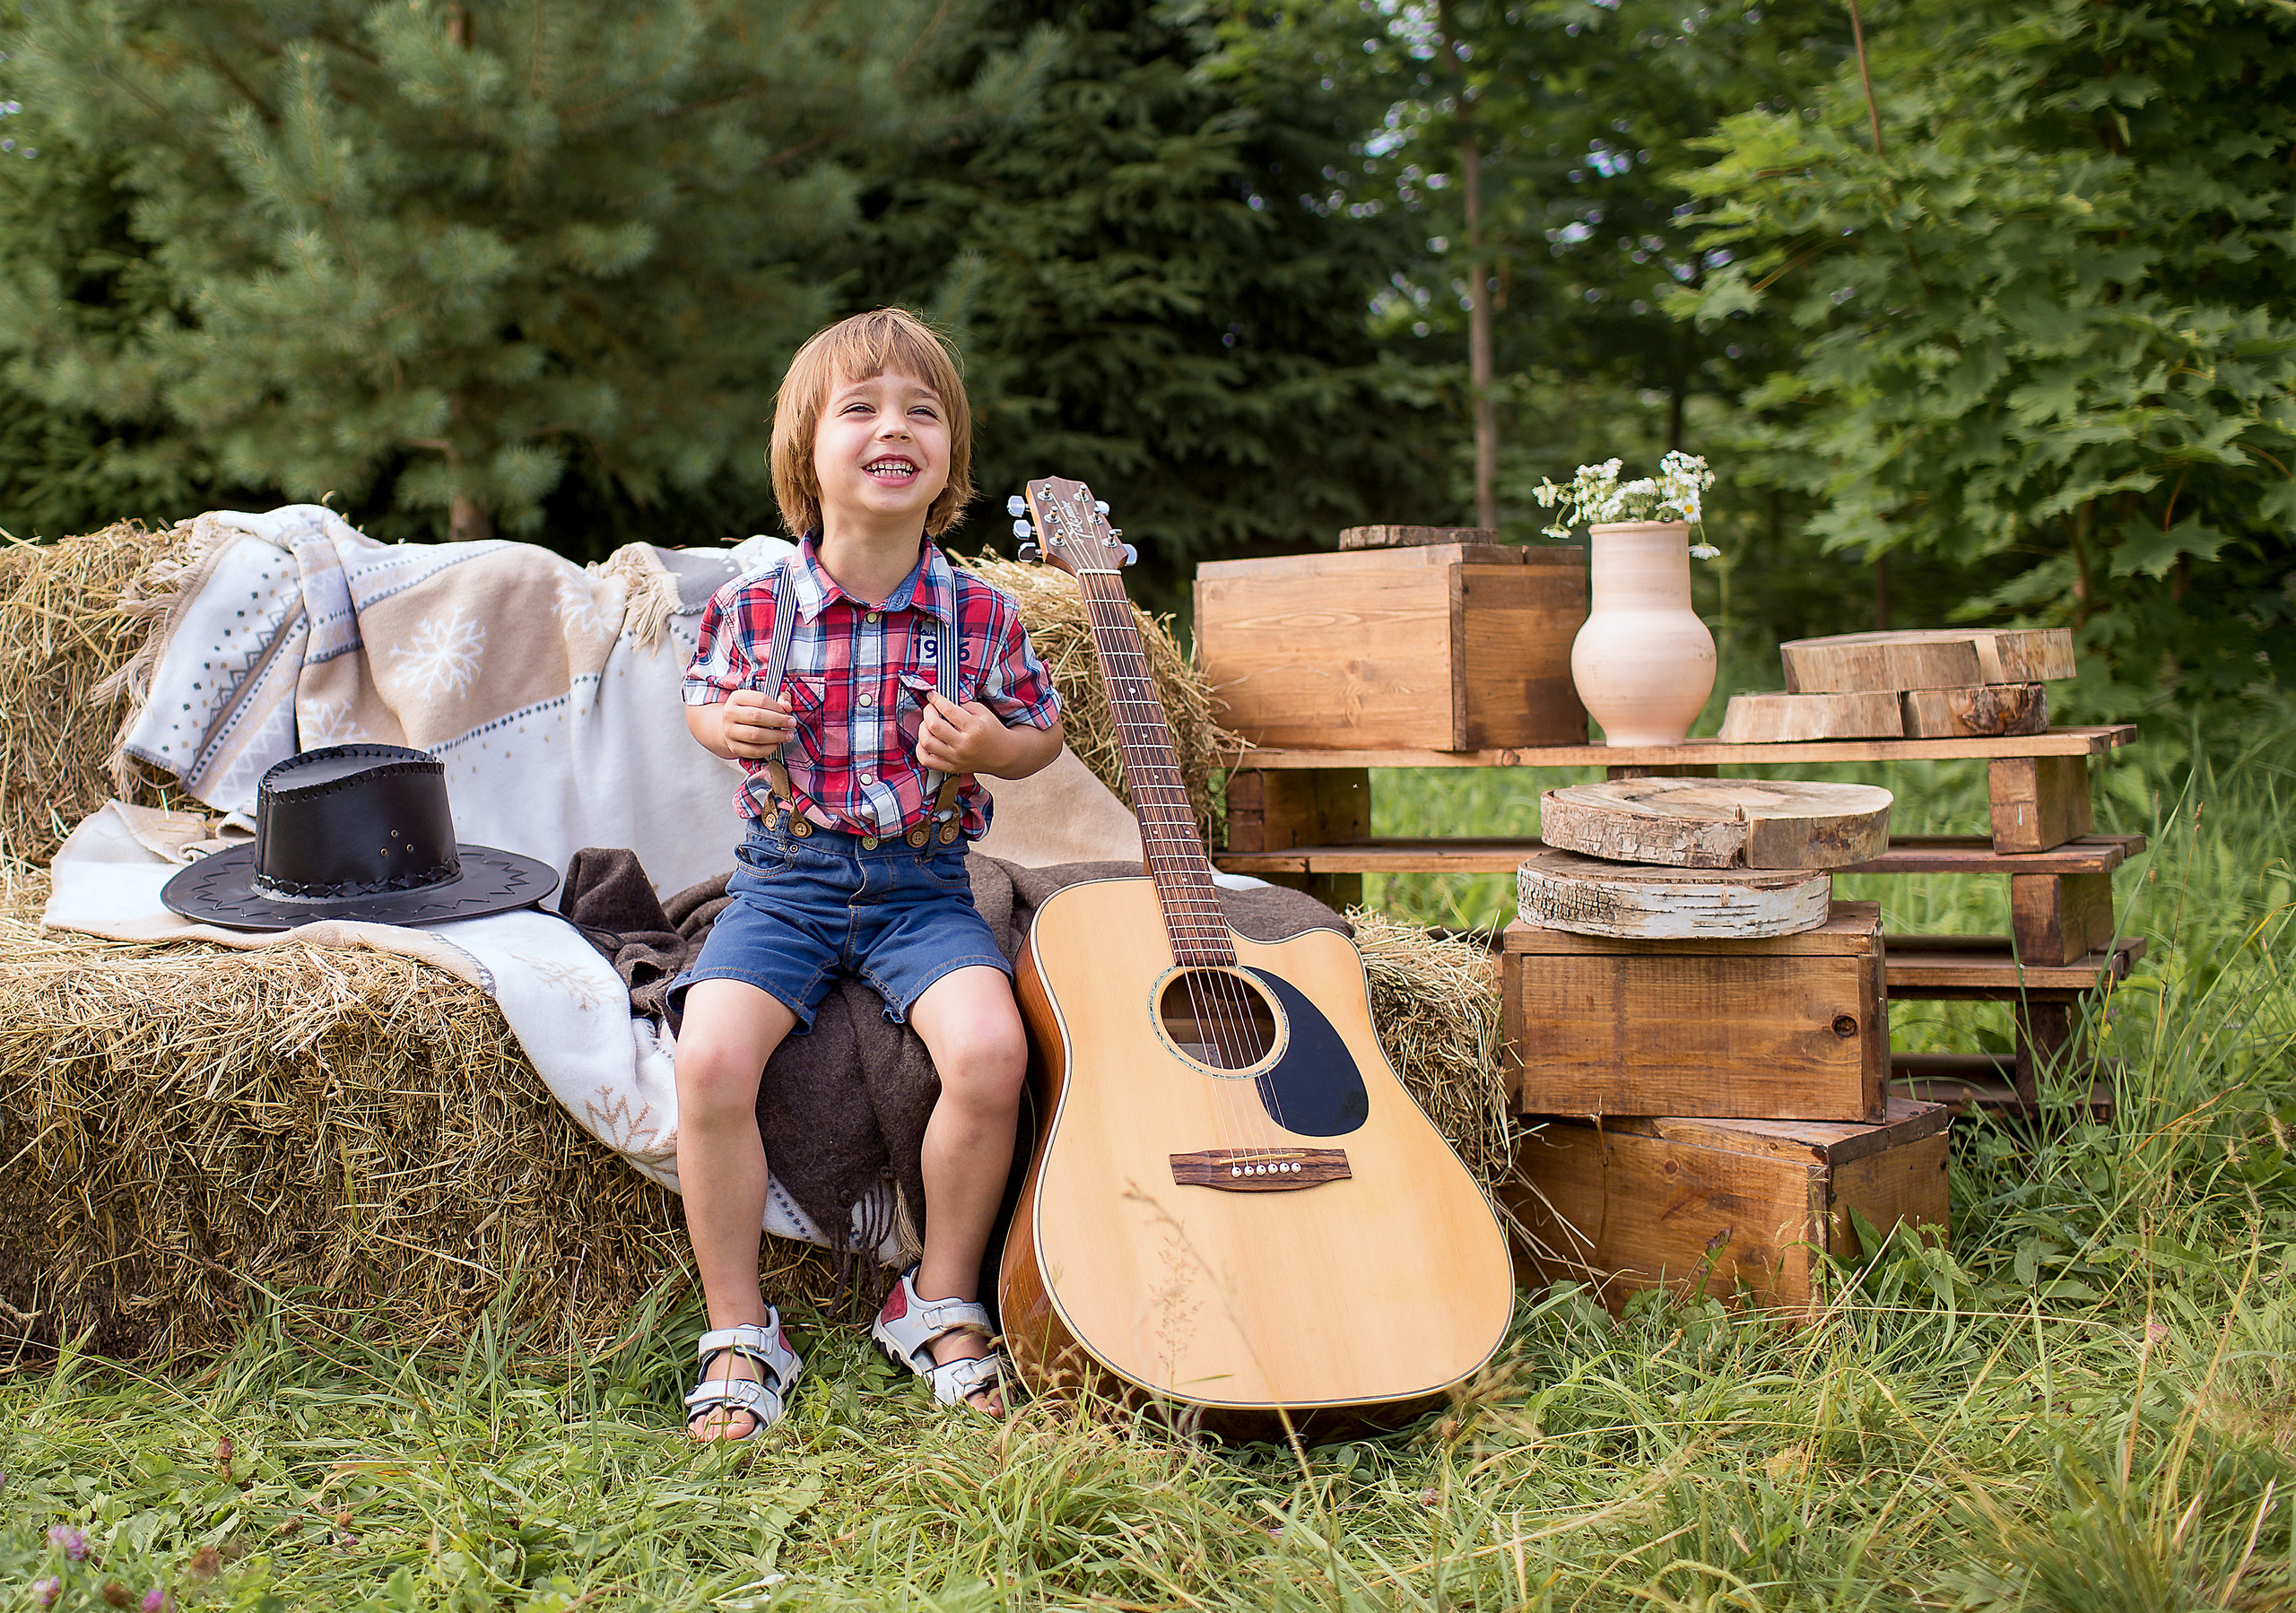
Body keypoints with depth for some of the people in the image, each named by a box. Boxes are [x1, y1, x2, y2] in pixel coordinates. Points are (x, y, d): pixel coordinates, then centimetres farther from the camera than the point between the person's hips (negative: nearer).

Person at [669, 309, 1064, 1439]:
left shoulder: (981, 615, -2)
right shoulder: (754, 607, -2)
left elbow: (1041, 731, 12)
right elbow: (702, 703, 17)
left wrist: (991, 746, -10)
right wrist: (728, 726, -6)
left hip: (923, 886, 0)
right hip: (786, 878, 0)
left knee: (989, 1048, -27)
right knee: (711, 1056, -26)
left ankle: (942, 1301, -1)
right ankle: (739, 1335, -5)